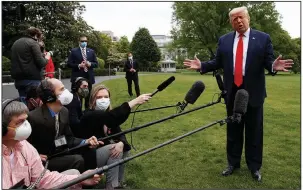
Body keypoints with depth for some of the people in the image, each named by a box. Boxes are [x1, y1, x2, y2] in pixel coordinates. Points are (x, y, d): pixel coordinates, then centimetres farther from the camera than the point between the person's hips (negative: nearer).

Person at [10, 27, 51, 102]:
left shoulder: (16, 43, 17)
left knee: (23, 101, 12)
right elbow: (40, 63, -13)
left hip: (18, 78, 7)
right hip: (32, 78, -7)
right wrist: (46, 58, 8)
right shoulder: (33, 43, -7)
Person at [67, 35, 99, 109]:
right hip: (77, 77, -3)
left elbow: (96, 63, 9)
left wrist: (90, 64, -11)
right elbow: (69, 63, -3)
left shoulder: (91, 51, 12)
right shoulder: (74, 51, 2)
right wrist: (78, 65, -16)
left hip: (89, 77, 3)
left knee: (88, 96, 9)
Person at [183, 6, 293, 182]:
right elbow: (218, 63, 6)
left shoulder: (263, 38, -1)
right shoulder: (224, 40, 6)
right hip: (232, 92, 2)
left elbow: (268, 62, -4)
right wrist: (202, 65, -8)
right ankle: (233, 163, 29)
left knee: (254, 131, 8)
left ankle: (254, 167, 24)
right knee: (233, 129, 13)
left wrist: (274, 66, -26)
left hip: (253, 92, -2)